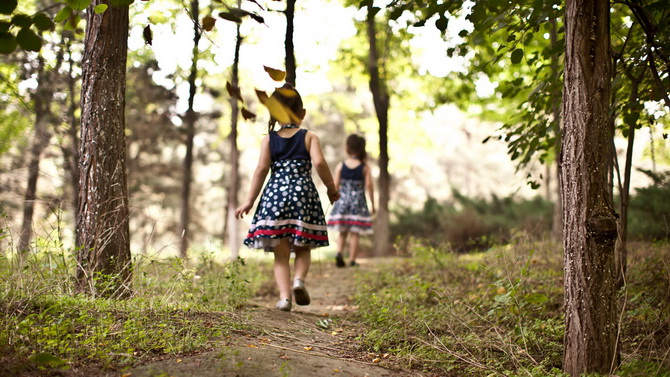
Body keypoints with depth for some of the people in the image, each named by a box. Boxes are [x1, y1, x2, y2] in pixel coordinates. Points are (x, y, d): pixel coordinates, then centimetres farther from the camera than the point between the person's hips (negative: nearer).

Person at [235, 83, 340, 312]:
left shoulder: (269, 140, 7)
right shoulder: (309, 137, 4)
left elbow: (262, 169, -2)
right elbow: (319, 163, -10)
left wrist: (250, 201, 0)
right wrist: (331, 187, 3)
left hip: (275, 195, 1)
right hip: (303, 194, -1)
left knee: (281, 253, 6)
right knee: (303, 248, 15)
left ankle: (284, 296, -6)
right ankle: (299, 279, -11)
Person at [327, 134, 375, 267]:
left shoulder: (340, 166, -1)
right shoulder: (365, 167, -4)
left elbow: (335, 185, -1)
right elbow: (369, 185, -7)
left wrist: (335, 200, 11)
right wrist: (372, 204, 0)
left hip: (342, 201, 1)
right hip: (358, 202, -1)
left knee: (343, 232, 13)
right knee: (354, 234, 5)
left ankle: (339, 253, -9)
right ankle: (352, 260, 4)